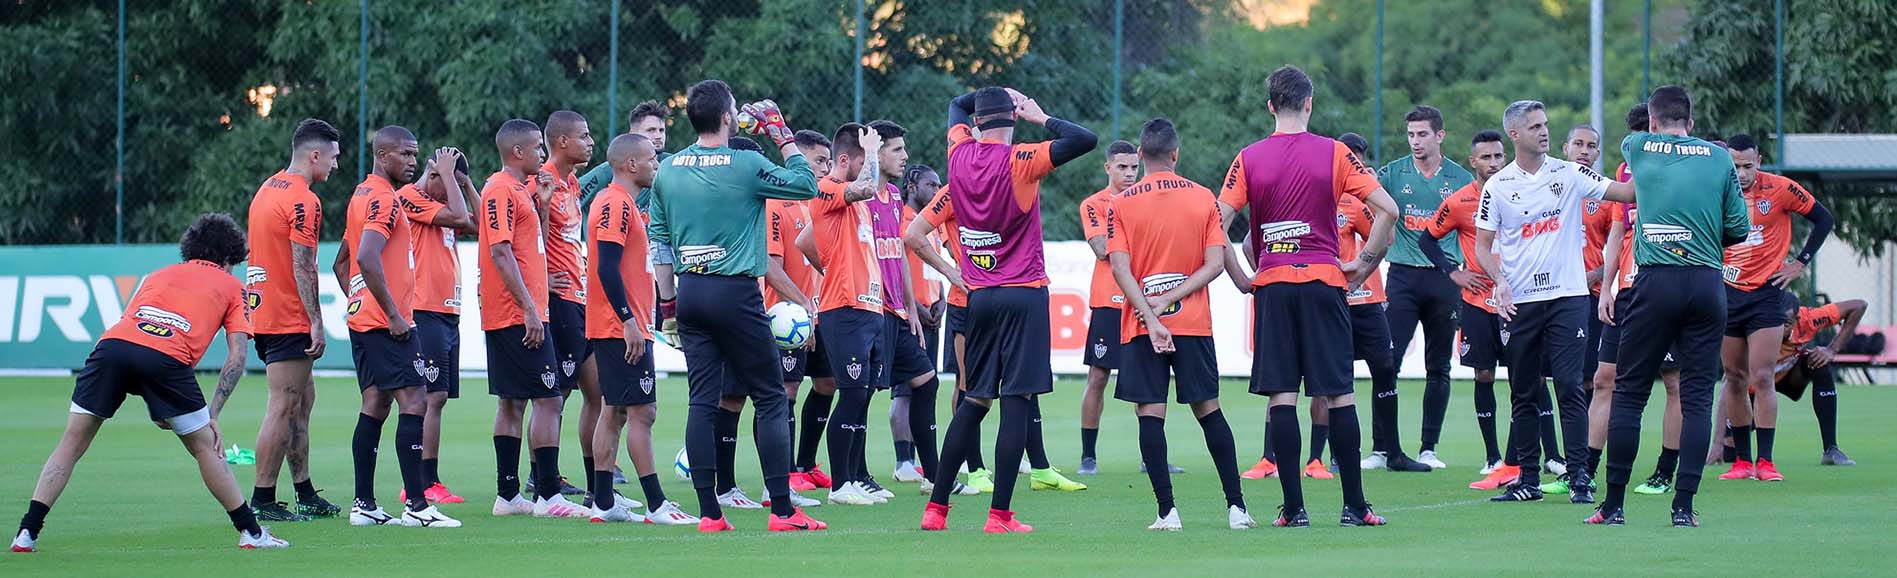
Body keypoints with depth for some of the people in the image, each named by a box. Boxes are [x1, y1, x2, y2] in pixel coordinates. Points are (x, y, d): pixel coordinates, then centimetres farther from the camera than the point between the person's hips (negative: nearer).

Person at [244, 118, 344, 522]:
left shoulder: (268, 189, 15)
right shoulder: (304, 201, -14)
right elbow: (302, 268, -19)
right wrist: (316, 323, -18)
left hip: (263, 306, 10)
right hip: (288, 319, -10)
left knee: (302, 401, 15)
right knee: (283, 409, -7)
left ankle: (306, 495, 18)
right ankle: (262, 501, -6)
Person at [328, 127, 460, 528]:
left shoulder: (362, 195, 18)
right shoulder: (384, 199, -13)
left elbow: (342, 262, 25)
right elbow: (367, 258, -25)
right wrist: (393, 314, -21)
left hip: (363, 321, 10)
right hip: (388, 326, -10)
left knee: (374, 408, 10)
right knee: (414, 403, -10)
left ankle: (364, 505, 9)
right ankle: (416, 506, -13)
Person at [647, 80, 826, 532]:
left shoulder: (669, 170, 6)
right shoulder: (746, 165, -10)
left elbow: (658, 238, 11)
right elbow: (806, 185, 2)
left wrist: (668, 300, 18)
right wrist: (784, 137, 11)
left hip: (690, 292, 5)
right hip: (735, 292, -5)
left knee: (703, 401, 5)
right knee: (770, 398, 2)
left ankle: (708, 512, 2)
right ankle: (781, 509, -1)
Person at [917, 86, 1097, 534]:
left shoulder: (960, 155, 3)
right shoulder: (1020, 161, -11)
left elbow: (957, 106, 25)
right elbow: (1085, 140, -18)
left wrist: (995, 95, 16)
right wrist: (1041, 117, -8)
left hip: (978, 295, 5)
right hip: (1023, 294, -5)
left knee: (974, 401, 13)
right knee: (1017, 400, -5)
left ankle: (936, 508, 12)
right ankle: (1000, 514, -10)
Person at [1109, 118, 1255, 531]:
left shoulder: (1122, 203, -2)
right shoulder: (1203, 198, 3)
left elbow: (1120, 268, -10)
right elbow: (1216, 263, -4)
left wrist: (1150, 316, -13)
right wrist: (1169, 299, -6)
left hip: (1141, 327, -2)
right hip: (1194, 324, 2)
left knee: (1150, 415, -1)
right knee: (1208, 411, 10)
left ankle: (1167, 511, -8)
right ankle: (1237, 507, 8)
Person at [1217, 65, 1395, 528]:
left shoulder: (1249, 159, 2)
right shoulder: (1334, 154, 0)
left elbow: (1217, 223, -4)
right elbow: (1386, 209, -6)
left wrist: (1240, 278, 5)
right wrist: (1365, 264, 3)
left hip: (1272, 285, 1)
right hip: (1324, 281, -1)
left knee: (1281, 394, 1)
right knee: (1339, 393, 3)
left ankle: (1294, 507, -2)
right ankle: (1354, 505, 4)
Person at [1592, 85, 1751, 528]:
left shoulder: (1638, 148, 5)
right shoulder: (1720, 159, 6)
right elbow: (1738, 230, 7)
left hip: (1655, 282, -1)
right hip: (1707, 283, 1)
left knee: (1629, 393, 4)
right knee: (1697, 398, 4)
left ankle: (1614, 504, 3)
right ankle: (1684, 505, -1)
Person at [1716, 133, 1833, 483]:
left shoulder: (1780, 189, -8)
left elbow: (1823, 219, 2)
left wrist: (1801, 262, 0)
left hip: (1766, 293, -3)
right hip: (1727, 293, 3)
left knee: (1761, 378, -9)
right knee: (1735, 378, 5)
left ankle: (1765, 462, -7)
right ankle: (1742, 461, 11)